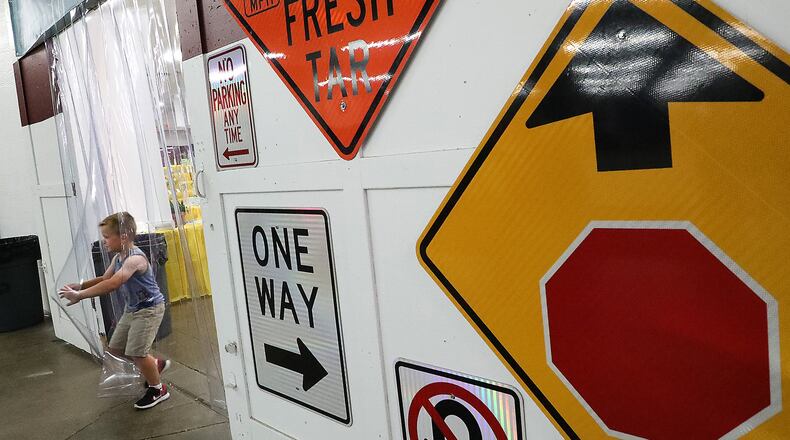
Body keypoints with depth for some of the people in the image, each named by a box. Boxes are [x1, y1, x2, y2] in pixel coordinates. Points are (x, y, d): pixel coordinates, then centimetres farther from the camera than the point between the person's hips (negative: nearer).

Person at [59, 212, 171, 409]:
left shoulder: (135, 258, -28)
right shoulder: (117, 258, 2)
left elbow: (112, 284, -37)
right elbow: (105, 279, 10)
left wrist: (80, 295, -35)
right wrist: (80, 286, -7)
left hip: (149, 308, -10)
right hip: (131, 309, 10)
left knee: (136, 352, -10)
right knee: (115, 348, 15)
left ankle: (158, 389, 11)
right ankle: (156, 364, 33)